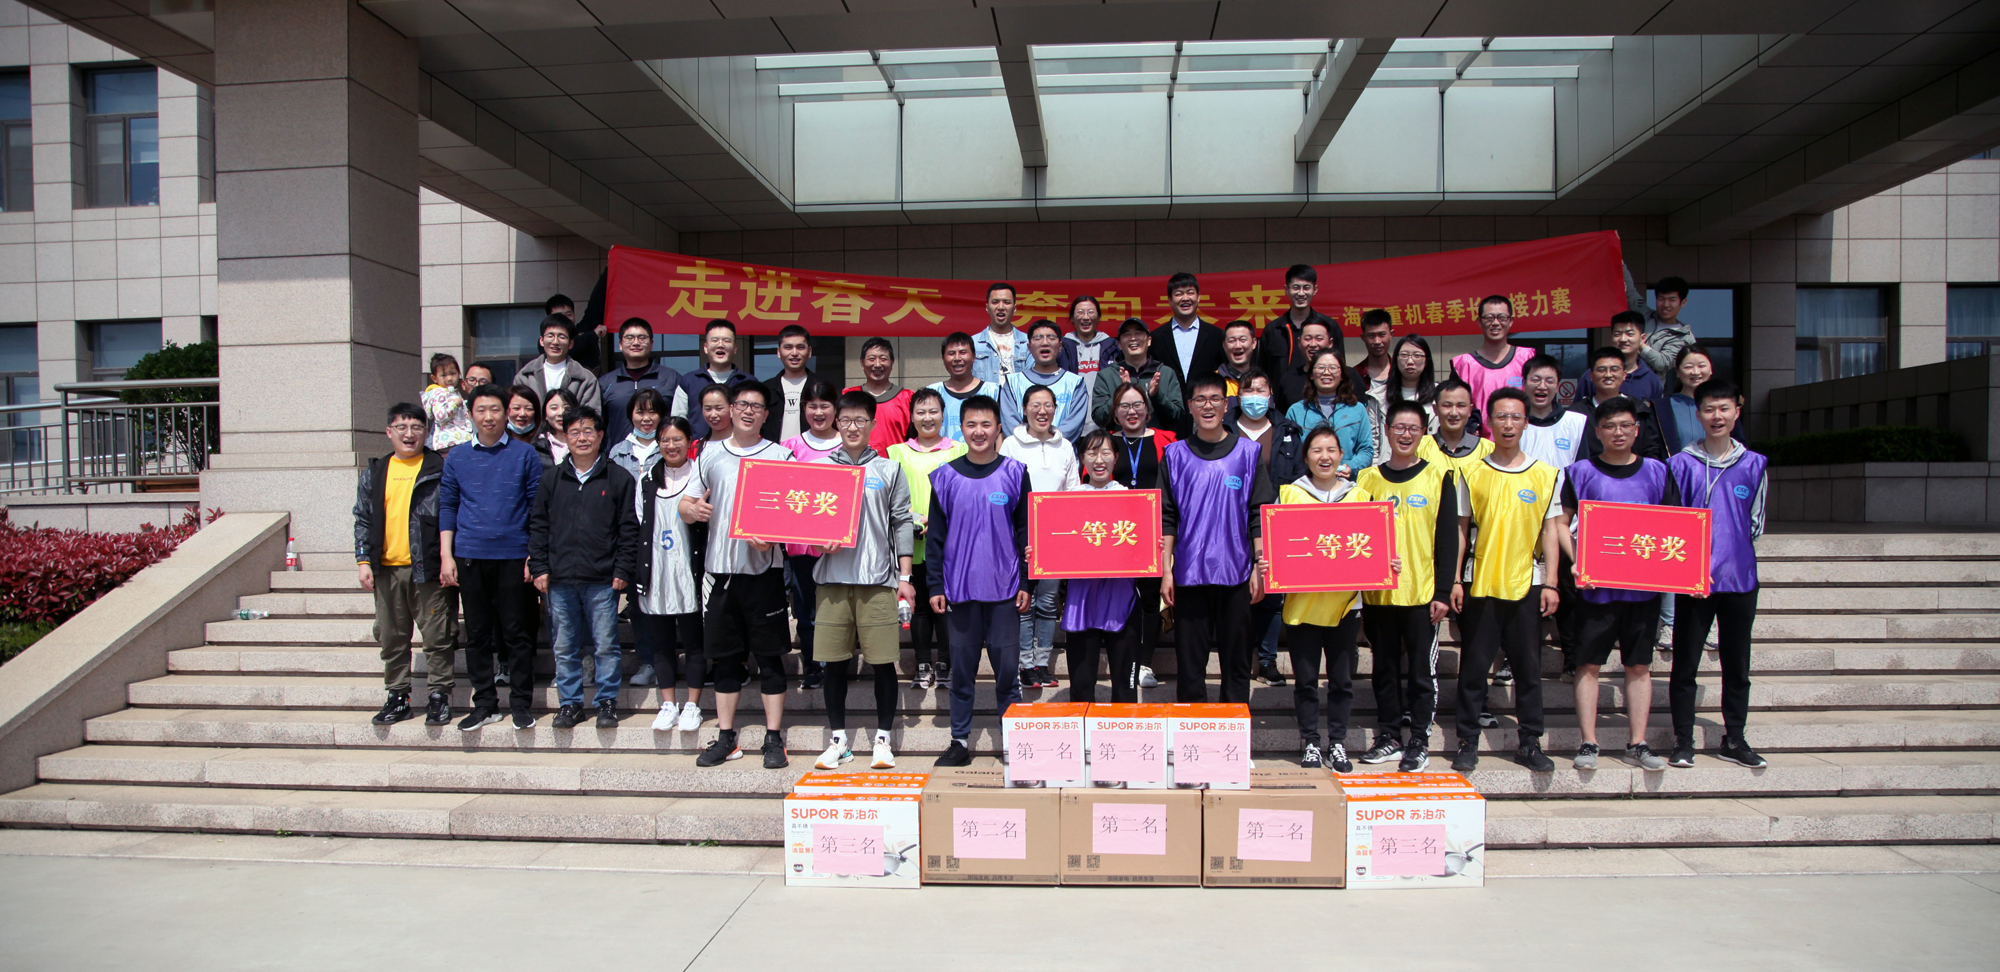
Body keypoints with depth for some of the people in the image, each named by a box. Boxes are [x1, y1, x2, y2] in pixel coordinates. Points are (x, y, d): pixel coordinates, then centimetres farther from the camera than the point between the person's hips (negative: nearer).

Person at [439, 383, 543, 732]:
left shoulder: (525, 454, 1)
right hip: (469, 558, 3)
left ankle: (520, 703, 12)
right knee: (477, 634, 8)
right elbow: (447, 506, 10)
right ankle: (484, 704, 18)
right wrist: (446, 556, 3)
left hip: (513, 558, -2)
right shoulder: (457, 457, 8)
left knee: (516, 633, 2)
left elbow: (537, 507, 1)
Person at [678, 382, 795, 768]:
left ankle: (774, 739, 9)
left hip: (764, 566, -3)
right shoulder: (710, 454, 12)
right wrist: (692, 509, -11)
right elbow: (686, 503, 13)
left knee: (770, 656, 1)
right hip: (720, 566, 3)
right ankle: (726, 737, 19)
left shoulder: (780, 455, 4)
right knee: (725, 656, 9)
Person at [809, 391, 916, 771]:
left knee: (883, 662, 1)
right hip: (832, 578, 1)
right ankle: (837, 739, 18)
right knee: (834, 662, 6)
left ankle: (883, 739, 14)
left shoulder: (889, 470, 7)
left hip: (878, 579, -1)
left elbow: (901, 524, 5)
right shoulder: (820, 467, 11)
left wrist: (904, 577, 0)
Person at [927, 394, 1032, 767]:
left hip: (1004, 589, -1)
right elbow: (935, 535, 5)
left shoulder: (1014, 473, 2)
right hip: (960, 589, 1)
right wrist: (935, 586, 1)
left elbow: (1025, 531, 5)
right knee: (961, 668, 8)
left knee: (1007, 666, 5)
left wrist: (1025, 582, 0)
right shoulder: (945, 476, 3)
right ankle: (960, 741, 19)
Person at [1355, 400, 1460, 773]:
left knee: (1421, 669, 4)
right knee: (1385, 668, 10)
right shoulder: (1368, 478, 6)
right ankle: (1389, 736, 22)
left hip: (1421, 592, -2)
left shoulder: (1439, 476, 1)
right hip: (1378, 593, 2)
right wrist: (1355, 588, 3)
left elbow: (1448, 538, -1)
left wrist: (1443, 592, -7)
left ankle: (1419, 742, 14)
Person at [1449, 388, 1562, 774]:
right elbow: (1461, 528, 4)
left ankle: (1530, 743, 18)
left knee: (1528, 668, 6)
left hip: (1526, 583, 1)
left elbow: (1550, 530, 5)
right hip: (1480, 583, -1)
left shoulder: (1544, 474, 5)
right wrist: (1454, 580, -1)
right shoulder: (1472, 473, 3)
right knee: (1474, 667, 4)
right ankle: (1468, 742, 13)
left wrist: (1551, 583, 0)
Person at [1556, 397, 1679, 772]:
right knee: (1589, 664, 0)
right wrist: (1577, 561, -15)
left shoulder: (1657, 472, 9)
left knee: (1640, 665, 7)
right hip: (1596, 586, -2)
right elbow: (1561, 523, 0)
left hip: (1644, 586, 2)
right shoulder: (1582, 472, 2)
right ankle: (1588, 743, 7)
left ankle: (1637, 744, 15)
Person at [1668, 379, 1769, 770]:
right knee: (1685, 664, 2)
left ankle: (1734, 740, 24)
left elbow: (1756, 525, 12)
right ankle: (1683, 741, 12)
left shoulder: (1754, 465, 6)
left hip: (1739, 579, 2)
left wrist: (1732, 553, 0)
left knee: (1737, 665, 12)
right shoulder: (1681, 464, -1)